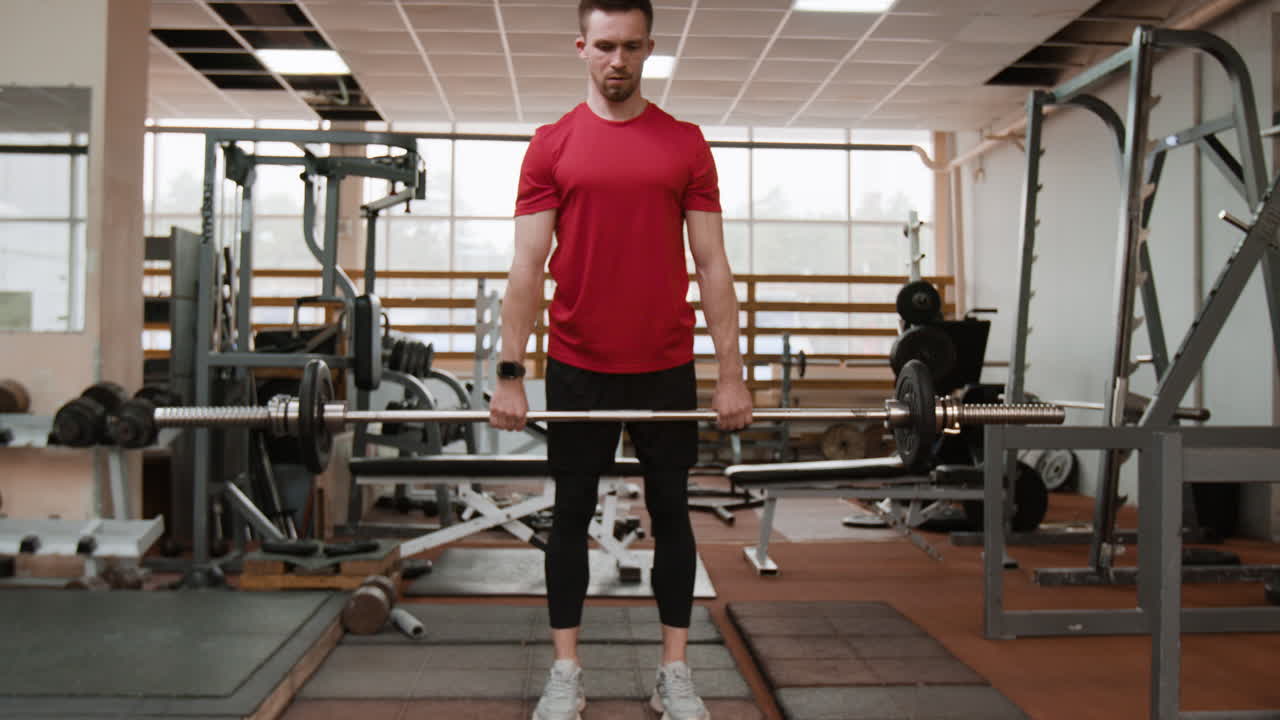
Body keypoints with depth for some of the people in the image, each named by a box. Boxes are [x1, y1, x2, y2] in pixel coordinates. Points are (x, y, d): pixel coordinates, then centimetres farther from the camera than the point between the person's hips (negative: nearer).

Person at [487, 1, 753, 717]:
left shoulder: (685, 144, 3)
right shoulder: (552, 145, 1)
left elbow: (713, 265, 0)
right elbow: (527, 266, -3)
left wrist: (732, 375, -4)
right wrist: (510, 375, -9)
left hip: (667, 367, 1)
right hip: (578, 368, 0)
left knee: (671, 514, 9)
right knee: (572, 515, 9)